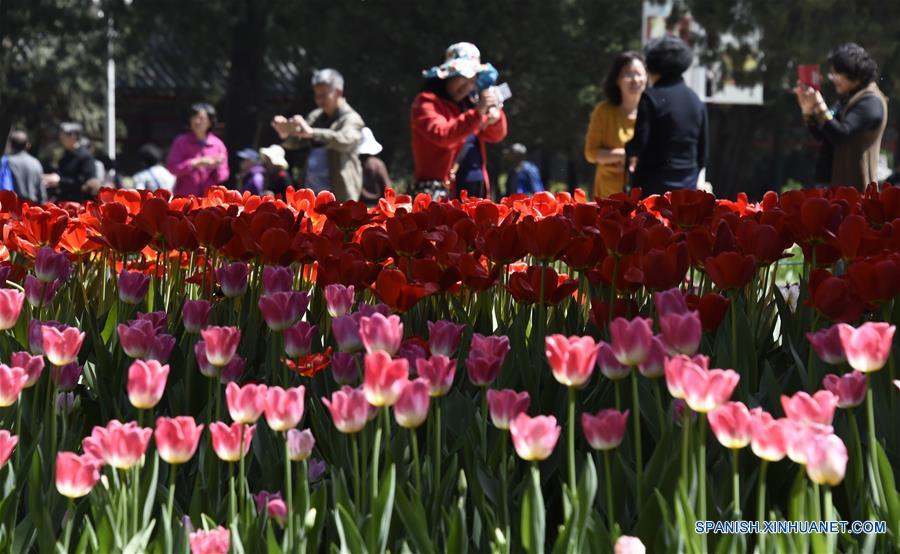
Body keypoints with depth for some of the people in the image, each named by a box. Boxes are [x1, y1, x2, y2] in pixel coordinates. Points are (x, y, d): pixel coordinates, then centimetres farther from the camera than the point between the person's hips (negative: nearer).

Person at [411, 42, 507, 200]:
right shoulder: (427, 103, -4)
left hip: (474, 191, 8)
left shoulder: (468, 103, 20)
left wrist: (495, 117, -3)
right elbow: (442, 135, -22)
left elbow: (496, 135, 20)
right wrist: (476, 113, -28)